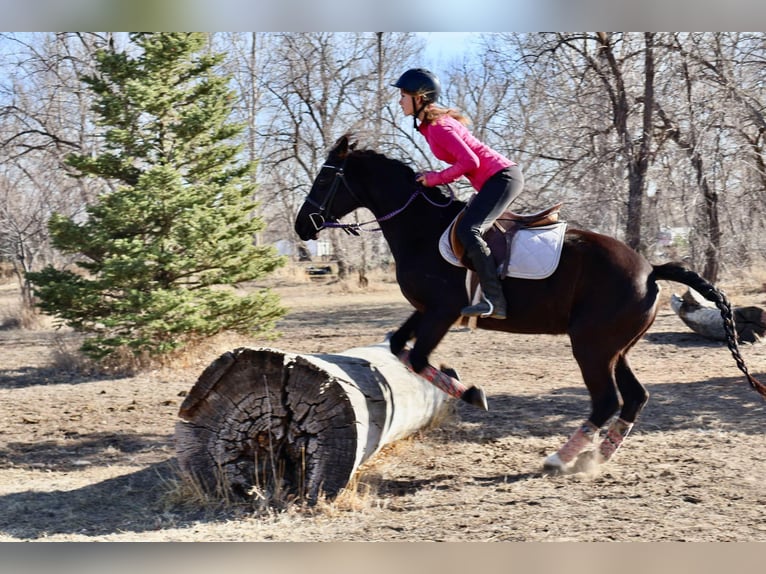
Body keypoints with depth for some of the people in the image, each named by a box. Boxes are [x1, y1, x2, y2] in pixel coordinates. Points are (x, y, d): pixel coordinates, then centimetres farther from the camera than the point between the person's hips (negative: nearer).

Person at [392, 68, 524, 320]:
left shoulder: (438, 127, -17)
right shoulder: (429, 126, 13)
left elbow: (469, 162, -23)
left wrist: (437, 178, -14)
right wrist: (435, 177, 6)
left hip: (502, 177, -11)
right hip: (496, 180, 11)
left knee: (468, 230, -25)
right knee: (467, 229, 20)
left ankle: (494, 300, -28)